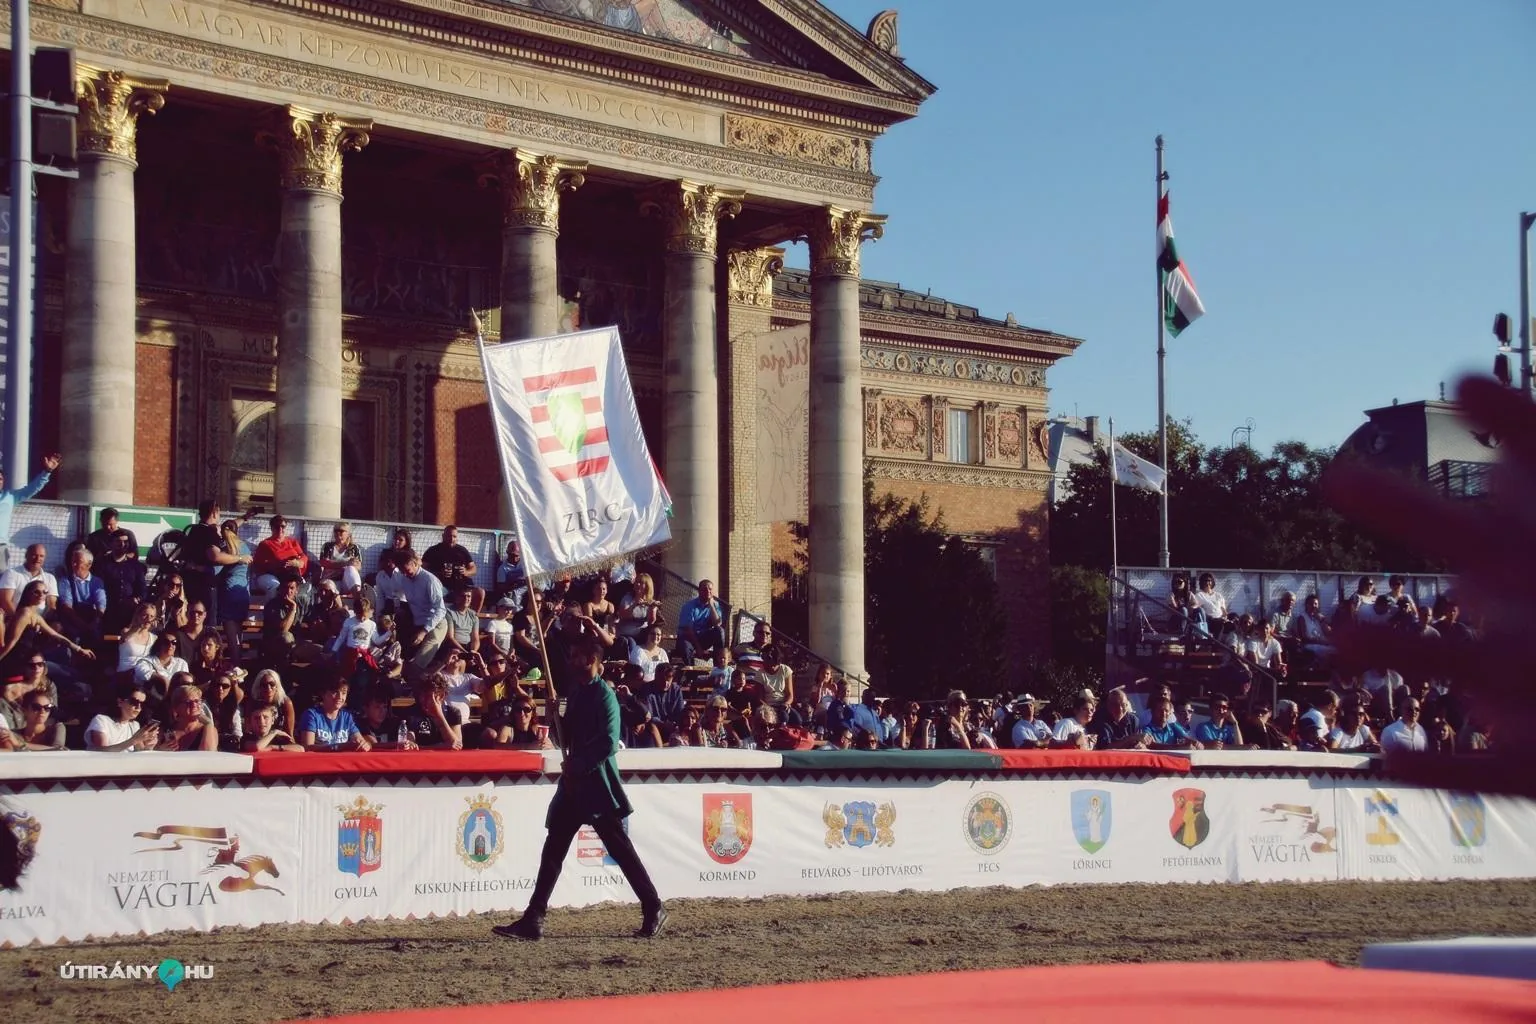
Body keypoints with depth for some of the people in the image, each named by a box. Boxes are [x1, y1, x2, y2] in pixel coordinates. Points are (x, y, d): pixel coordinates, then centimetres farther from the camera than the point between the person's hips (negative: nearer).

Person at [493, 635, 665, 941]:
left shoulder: (604, 696, -11)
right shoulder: (575, 693, 14)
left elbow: (609, 743, -19)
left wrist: (577, 765, -16)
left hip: (597, 784, -8)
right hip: (573, 782, 8)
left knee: (621, 850, -1)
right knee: (553, 850, 3)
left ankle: (654, 909, 11)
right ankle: (533, 920, 1)